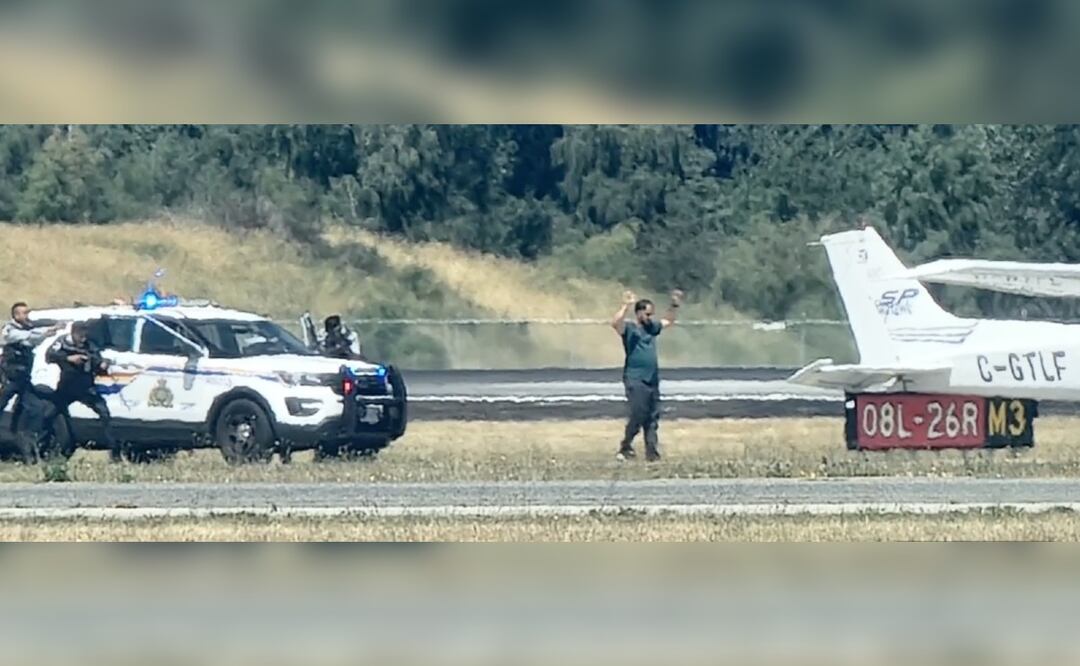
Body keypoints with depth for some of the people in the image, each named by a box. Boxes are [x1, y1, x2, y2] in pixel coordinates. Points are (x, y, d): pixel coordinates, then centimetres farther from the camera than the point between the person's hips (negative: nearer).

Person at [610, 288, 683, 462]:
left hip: (652, 380, 7)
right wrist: (626, 306, -33)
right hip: (635, 380, -7)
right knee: (638, 415, -13)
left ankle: (652, 452, 9)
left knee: (652, 419, 6)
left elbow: (668, 321, 33)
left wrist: (675, 306, 22)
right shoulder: (629, 328, -5)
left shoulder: (651, 327, 16)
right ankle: (625, 448, -1)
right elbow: (615, 323, -27)